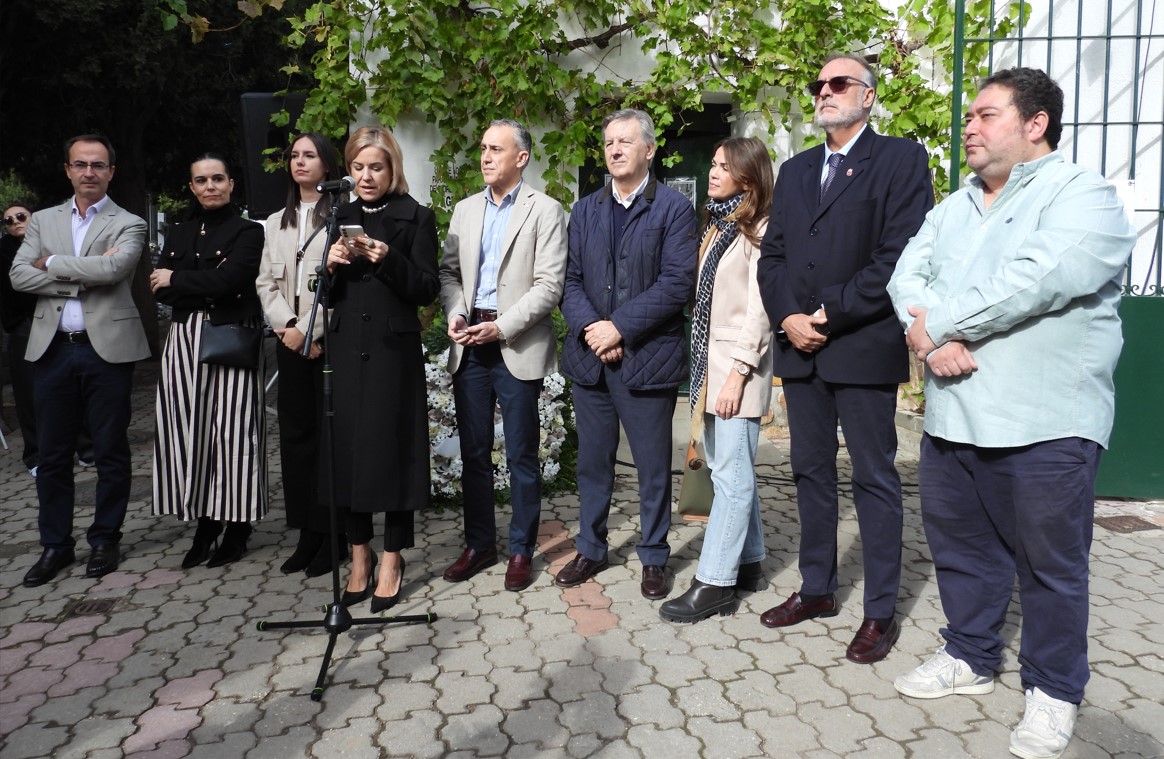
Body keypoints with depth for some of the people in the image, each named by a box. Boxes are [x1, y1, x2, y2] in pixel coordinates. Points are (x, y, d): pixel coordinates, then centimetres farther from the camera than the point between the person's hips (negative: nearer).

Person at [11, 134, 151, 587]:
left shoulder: (128, 225, 2)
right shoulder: (43, 221, 13)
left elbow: (114, 267, -18)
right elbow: (19, 275, 0)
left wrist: (53, 263, -7)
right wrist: (81, 277, -11)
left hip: (107, 349, -3)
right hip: (53, 349, 4)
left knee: (111, 452, 5)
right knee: (52, 454, 8)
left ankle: (105, 540, 19)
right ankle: (56, 545, 21)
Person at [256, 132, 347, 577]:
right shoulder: (277, 223, 18)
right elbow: (266, 283, 12)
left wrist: (308, 331, -13)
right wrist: (287, 327, -5)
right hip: (291, 342, 6)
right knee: (296, 434, 6)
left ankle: (333, 535, 6)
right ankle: (307, 533, 14)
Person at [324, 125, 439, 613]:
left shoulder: (416, 219, 0)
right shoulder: (342, 219, 14)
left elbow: (427, 290, -6)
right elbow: (328, 296, 15)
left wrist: (389, 259, -20)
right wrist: (331, 266, -6)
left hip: (394, 351, -4)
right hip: (346, 350, 4)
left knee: (392, 449, 0)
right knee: (347, 449, 4)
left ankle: (392, 561, 13)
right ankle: (360, 556, 20)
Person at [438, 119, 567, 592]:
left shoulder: (545, 211, -3)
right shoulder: (465, 210, 14)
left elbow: (549, 285, -10)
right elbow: (449, 271, 14)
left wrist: (501, 327, -17)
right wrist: (455, 313, -5)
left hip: (517, 348, -5)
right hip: (469, 347, 5)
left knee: (521, 455, 4)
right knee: (473, 451, 12)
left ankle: (521, 550, 18)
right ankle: (479, 544, 26)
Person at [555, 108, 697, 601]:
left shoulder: (674, 209, -2)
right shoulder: (584, 211, 13)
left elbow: (678, 282, -12)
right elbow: (570, 280, 6)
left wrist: (620, 327, -16)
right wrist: (590, 328, -11)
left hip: (647, 357, -4)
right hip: (589, 357, 4)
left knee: (653, 467, 7)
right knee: (592, 462, 14)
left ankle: (654, 558, 23)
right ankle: (590, 550, 30)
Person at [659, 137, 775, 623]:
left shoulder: (759, 230, -7)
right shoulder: (715, 226, 18)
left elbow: (758, 309, -13)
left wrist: (737, 373, -18)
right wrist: (705, 368, 9)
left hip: (738, 366, -8)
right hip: (708, 363, 8)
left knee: (732, 475, -4)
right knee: (729, 470, 13)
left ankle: (715, 582, 1)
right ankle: (748, 563, 24)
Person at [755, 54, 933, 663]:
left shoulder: (900, 159, -1)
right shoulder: (794, 171, 17)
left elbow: (900, 255, -12)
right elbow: (772, 254, 11)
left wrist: (828, 315, -14)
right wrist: (788, 319, -6)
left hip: (864, 349, -6)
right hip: (799, 348, 6)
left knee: (874, 480, 3)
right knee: (811, 473, 13)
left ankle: (881, 611, 15)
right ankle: (817, 589, 27)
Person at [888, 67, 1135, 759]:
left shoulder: (1083, 195, -7)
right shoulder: (954, 208, 16)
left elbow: (1033, 282, -22)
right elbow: (910, 274, 4)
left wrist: (936, 324, -13)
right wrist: (928, 335, -16)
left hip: (1045, 424, -6)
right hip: (952, 415, 7)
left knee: (1051, 565, 7)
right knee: (960, 545, 16)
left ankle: (1054, 689, 25)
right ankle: (971, 658, 35)